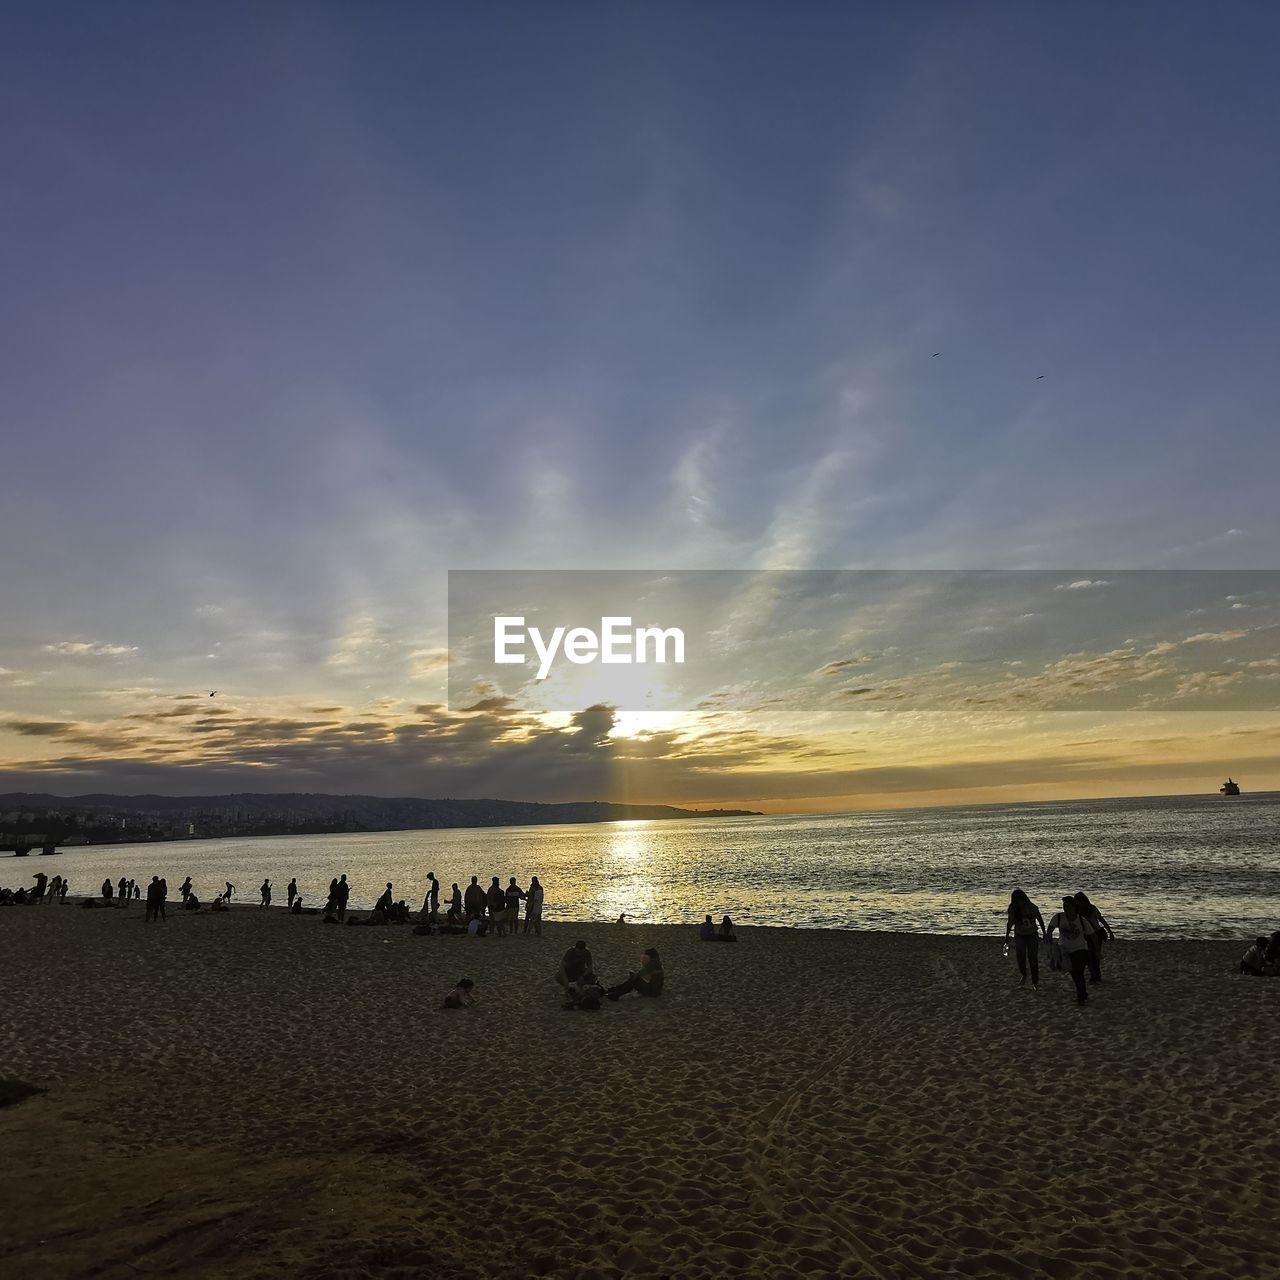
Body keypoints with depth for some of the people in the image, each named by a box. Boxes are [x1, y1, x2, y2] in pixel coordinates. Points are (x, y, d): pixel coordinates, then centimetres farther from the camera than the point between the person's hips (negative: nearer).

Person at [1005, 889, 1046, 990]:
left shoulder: (1032, 907, -13)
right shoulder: (1013, 909, -10)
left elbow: (1040, 920, 0)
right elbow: (1009, 923, 1)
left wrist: (1044, 933, 4)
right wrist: (1007, 936, 2)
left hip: (1032, 935, -1)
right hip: (1019, 936, 1)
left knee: (1033, 959, -3)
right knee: (1021, 957, -5)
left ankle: (1035, 983, 8)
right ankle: (1024, 976, 23)